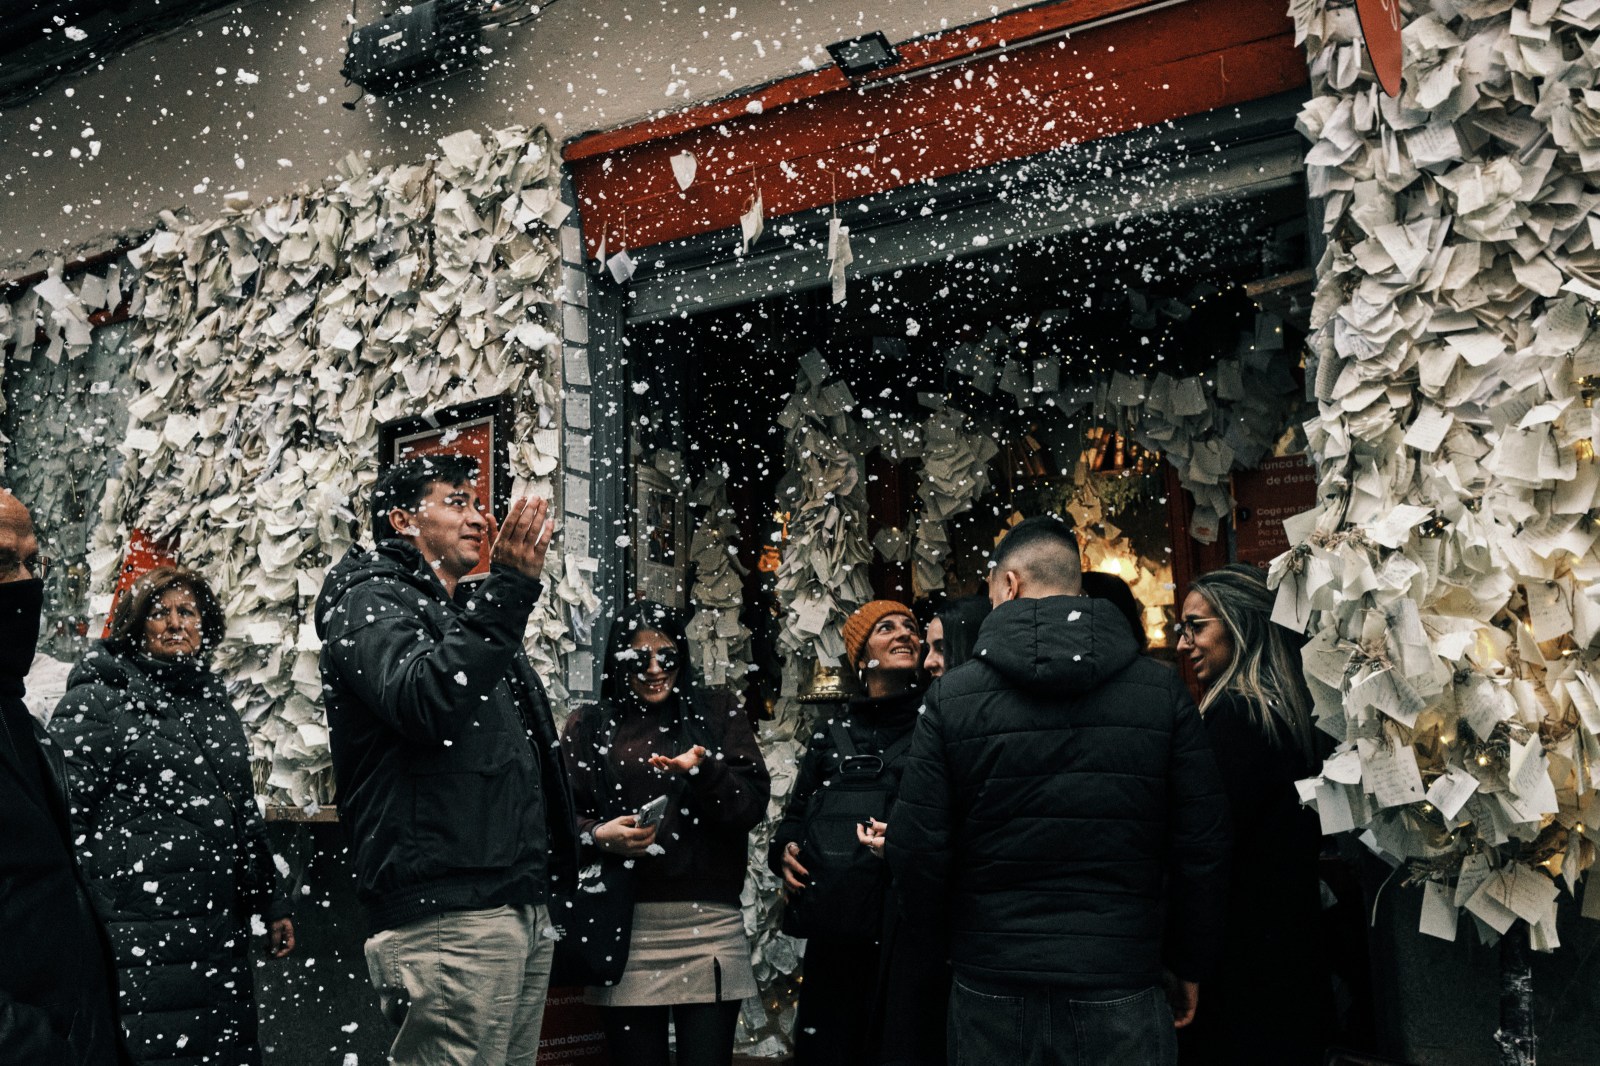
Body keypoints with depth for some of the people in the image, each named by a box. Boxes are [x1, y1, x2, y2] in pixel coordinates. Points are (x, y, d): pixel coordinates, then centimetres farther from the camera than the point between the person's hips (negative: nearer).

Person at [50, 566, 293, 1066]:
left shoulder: (215, 704, 17)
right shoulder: (94, 702, -1)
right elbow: (63, 815, -8)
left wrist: (272, 903, 21)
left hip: (219, 932, 6)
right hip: (137, 938, -6)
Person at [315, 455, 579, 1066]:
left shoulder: (467, 615, 26)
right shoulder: (372, 600, -1)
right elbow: (421, 701, -23)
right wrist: (509, 588, -23)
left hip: (523, 904, 9)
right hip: (448, 909, -9)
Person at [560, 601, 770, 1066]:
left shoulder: (717, 712, 8)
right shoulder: (588, 726, 9)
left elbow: (753, 806, 0)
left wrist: (704, 770, -17)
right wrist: (597, 835, -15)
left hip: (709, 924, 0)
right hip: (624, 927, 0)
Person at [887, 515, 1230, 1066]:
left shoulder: (952, 696, -6)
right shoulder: (1163, 690, -3)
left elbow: (917, 850, -6)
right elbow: (1203, 847, -1)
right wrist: (1191, 964, 12)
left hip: (991, 989, 0)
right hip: (1123, 994, 0)